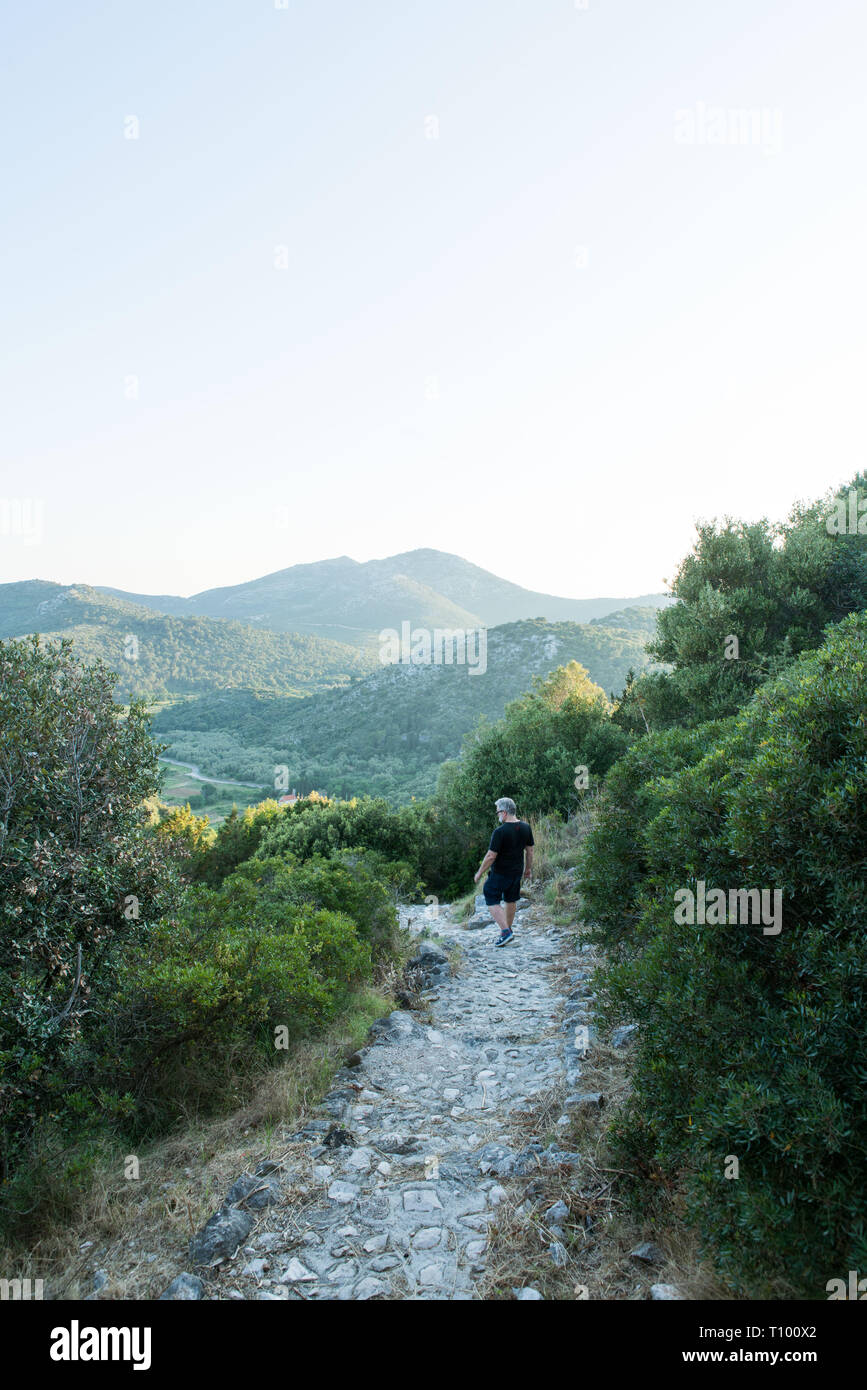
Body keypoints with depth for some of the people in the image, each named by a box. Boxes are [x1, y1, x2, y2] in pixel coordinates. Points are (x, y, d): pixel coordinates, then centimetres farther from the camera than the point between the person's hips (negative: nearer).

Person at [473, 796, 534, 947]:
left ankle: (506, 931, -8)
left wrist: (479, 873, -9)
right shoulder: (525, 827, -2)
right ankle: (507, 929, 33)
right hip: (517, 871, 7)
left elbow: (491, 856, -20)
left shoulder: (500, 831, -22)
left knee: (492, 902, 3)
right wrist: (529, 868, 21)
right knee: (511, 901, 20)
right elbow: (529, 850, 7)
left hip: (500, 873, -7)